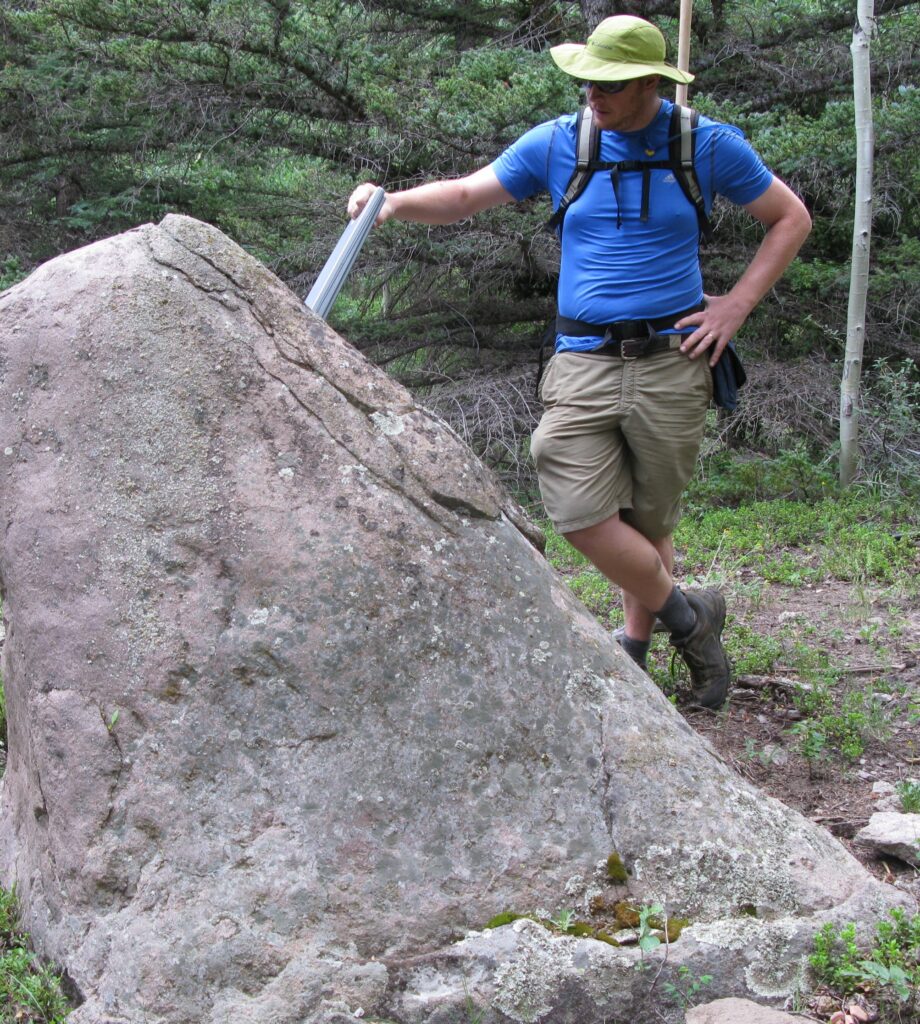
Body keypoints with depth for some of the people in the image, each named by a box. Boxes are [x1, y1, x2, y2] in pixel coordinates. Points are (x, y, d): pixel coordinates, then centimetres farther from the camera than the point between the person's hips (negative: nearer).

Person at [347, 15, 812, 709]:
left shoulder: (708, 146, 2)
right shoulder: (558, 144, 5)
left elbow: (791, 219, 10)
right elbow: (468, 196, 9)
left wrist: (736, 306, 0)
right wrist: (394, 202, -10)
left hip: (671, 359, -1)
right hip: (584, 360, 2)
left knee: (650, 519, 5)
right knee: (578, 512, -10)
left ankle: (635, 650, 25)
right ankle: (688, 617, 11)